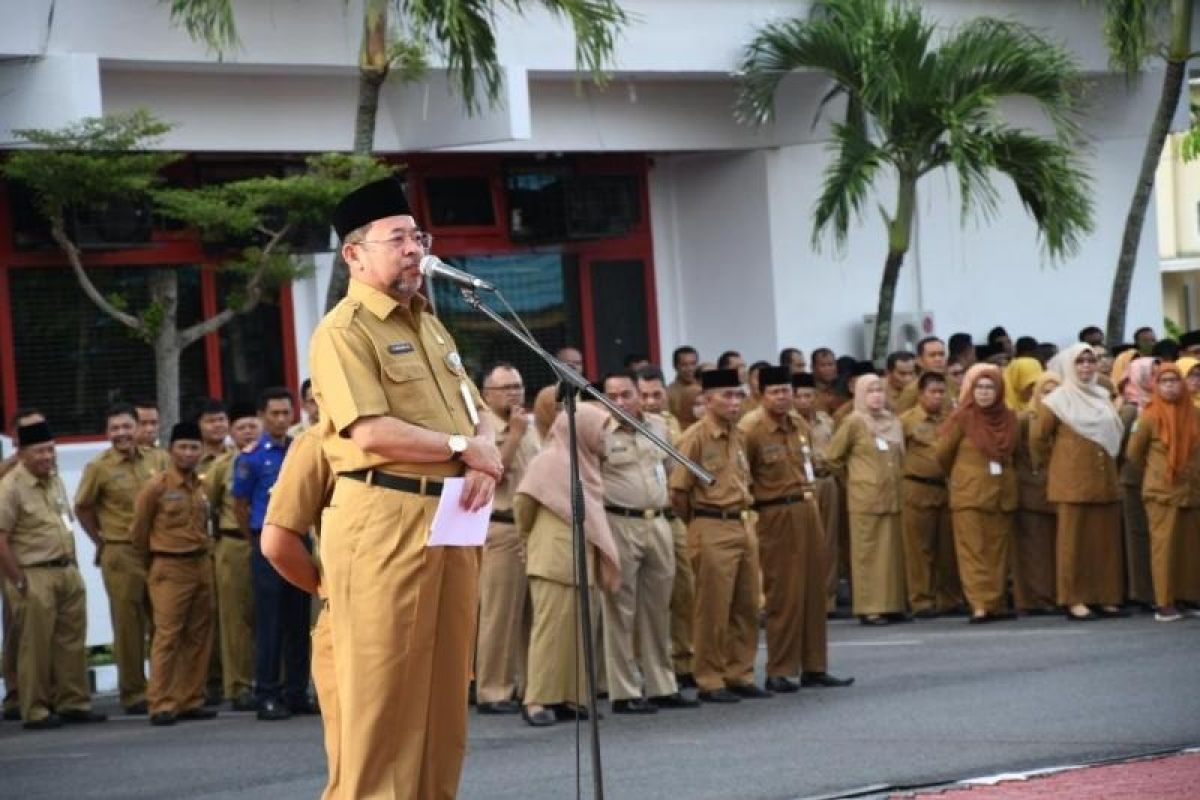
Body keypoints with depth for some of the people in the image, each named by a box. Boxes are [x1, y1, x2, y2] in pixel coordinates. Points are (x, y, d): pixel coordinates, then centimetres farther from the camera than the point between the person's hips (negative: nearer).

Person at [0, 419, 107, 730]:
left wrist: (72, 564, 15)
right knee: (35, 646, -2)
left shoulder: (55, 480, 12)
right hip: (34, 576, -7)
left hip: (67, 572, 7)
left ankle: (74, 702, 19)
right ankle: (35, 711, 5)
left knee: (72, 641, 10)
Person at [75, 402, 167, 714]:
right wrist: (102, 541, 6)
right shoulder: (99, 467, -4)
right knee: (128, 625, 1)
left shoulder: (158, 459, 4)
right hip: (120, 556, -3)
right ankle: (133, 693, 8)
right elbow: (83, 508, 6)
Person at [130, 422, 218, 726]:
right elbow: (139, 529, 1)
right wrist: (152, 559, 11)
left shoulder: (203, 487, 9)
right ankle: (161, 705, -9)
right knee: (167, 636, -10)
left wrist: (201, 551, 13)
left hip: (201, 565, 6)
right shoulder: (156, 487, -7)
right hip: (170, 568, -6)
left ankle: (191, 701, 15)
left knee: (198, 637, 8)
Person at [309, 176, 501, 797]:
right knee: (383, 688, -6)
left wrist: (485, 469, -3)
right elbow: (372, 432, -19)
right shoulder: (344, 331, -8)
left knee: (444, 686, 10)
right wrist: (462, 449, -8)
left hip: (450, 518, 8)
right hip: (383, 520, -8)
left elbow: (477, 415, 19)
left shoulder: (431, 326, 20)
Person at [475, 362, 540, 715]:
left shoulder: (529, 426, 17)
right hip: (502, 530, -7)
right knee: (499, 614, -5)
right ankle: (493, 691, -1)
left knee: (531, 614, 8)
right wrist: (515, 434, -14)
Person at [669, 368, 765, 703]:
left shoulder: (737, 436, 12)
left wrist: (745, 512, 17)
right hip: (712, 530, -8)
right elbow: (678, 490, -12)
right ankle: (710, 681, 7)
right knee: (713, 611, -1)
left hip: (744, 525, 8)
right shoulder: (696, 437, -11)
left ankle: (740, 675, 20)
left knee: (747, 607, 10)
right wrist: (698, 521, 0)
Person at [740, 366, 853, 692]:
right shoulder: (750, 430, -12)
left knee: (814, 591, 9)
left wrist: (809, 493, 15)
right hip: (776, 517, -7)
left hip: (808, 511, 7)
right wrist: (757, 502, -6)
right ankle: (780, 672, 3)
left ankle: (813, 668, 16)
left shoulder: (799, 424, 9)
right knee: (783, 595, -4)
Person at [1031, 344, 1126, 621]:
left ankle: (1104, 596, 10)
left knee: (1105, 539, 4)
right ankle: (1074, 599, -1)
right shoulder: (1059, 398, -4)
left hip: (1104, 478, 5)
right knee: (1074, 540, -3)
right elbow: (1038, 437, -3)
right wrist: (1054, 464, 5)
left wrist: (1104, 463, 16)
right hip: (1073, 480, -5)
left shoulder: (1102, 396, 13)